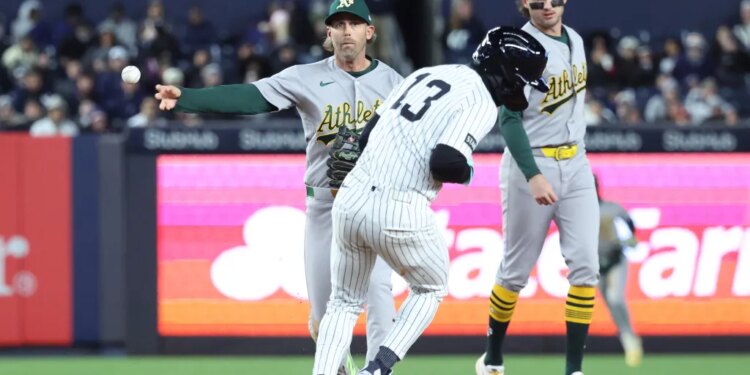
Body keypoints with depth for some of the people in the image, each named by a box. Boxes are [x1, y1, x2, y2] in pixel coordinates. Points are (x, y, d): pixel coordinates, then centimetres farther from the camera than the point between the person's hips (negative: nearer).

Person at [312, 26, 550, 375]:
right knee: (430, 288, 21)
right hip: (401, 213, -6)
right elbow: (447, 163, -20)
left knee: (344, 302, 20)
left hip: (352, 194, 6)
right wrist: (466, 171, 1)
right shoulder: (482, 102, -7)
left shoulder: (427, 73, 17)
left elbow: (368, 135, 17)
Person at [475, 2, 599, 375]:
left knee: (585, 264, -6)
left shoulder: (574, 40, 9)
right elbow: (509, 119, -19)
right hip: (530, 165, -6)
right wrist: (533, 176, -28)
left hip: (575, 164, 6)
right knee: (517, 269, 4)